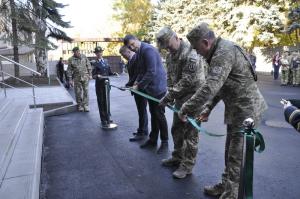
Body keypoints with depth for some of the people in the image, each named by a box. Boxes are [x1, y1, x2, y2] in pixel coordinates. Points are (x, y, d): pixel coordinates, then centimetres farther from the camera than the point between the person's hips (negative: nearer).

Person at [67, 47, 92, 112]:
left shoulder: (84, 57, 2)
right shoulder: (71, 60, -2)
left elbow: (88, 66, 9)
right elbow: (69, 70, -1)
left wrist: (89, 74, 5)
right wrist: (70, 80, -5)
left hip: (85, 77, 1)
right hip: (77, 78, -1)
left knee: (85, 91, -1)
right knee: (78, 92, 4)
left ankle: (85, 105, 5)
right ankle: (79, 105, 16)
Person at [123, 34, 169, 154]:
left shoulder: (148, 50, -18)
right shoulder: (139, 53, 12)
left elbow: (152, 72, -23)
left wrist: (139, 86, -17)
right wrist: (137, 81, 3)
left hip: (158, 87, -9)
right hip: (150, 88, 9)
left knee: (159, 115, -1)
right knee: (153, 114, 15)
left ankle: (164, 142, 13)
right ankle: (153, 140, 27)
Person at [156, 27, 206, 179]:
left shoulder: (190, 53, -20)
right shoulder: (170, 55, 9)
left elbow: (187, 81, -25)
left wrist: (169, 96, -22)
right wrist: (170, 94, -4)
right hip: (180, 98, 9)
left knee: (190, 133, 1)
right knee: (176, 129, 18)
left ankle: (187, 165, 15)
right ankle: (177, 157, 36)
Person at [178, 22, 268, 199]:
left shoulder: (224, 53, -22)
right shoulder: (222, 50, 11)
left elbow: (210, 87, -31)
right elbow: (219, 85, 17)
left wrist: (186, 109, -23)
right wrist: (209, 108, 14)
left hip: (245, 110, -10)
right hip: (238, 109, 10)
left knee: (237, 157, -1)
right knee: (231, 152, 20)